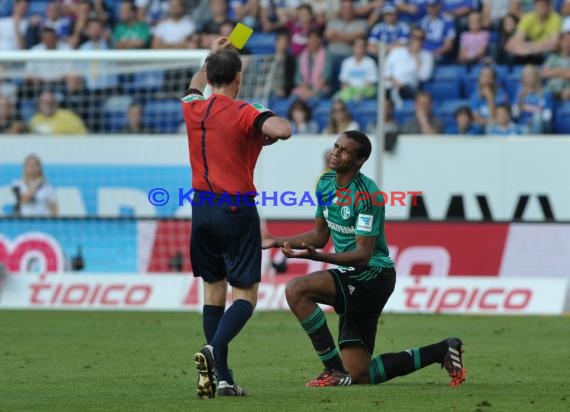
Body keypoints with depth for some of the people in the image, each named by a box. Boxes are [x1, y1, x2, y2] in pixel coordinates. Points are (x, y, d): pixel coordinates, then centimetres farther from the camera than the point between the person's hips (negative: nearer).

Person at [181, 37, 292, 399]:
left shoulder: (193, 109, 6)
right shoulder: (243, 113, -12)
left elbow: (195, 87, 32)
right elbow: (283, 130, -29)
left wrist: (213, 56, 45)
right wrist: (265, 137, -6)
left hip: (202, 207, 6)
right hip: (236, 209, -6)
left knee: (214, 290, 10)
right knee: (246, 295, -2)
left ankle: (222, 378, 6)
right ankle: (214, 350, -26)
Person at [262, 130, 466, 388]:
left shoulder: (366, 193, -19)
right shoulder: (326, 184, 7)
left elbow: (363, 254, -24)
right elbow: (320, 235, 20)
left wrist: (317, 256, -36)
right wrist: (278, 241, 11)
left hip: (372, 277, -9)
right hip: (354, 279, 9)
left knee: (296, 290, -26)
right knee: (360, 377, 8)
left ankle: (334, 370, -19)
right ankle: (441, 351, 23)